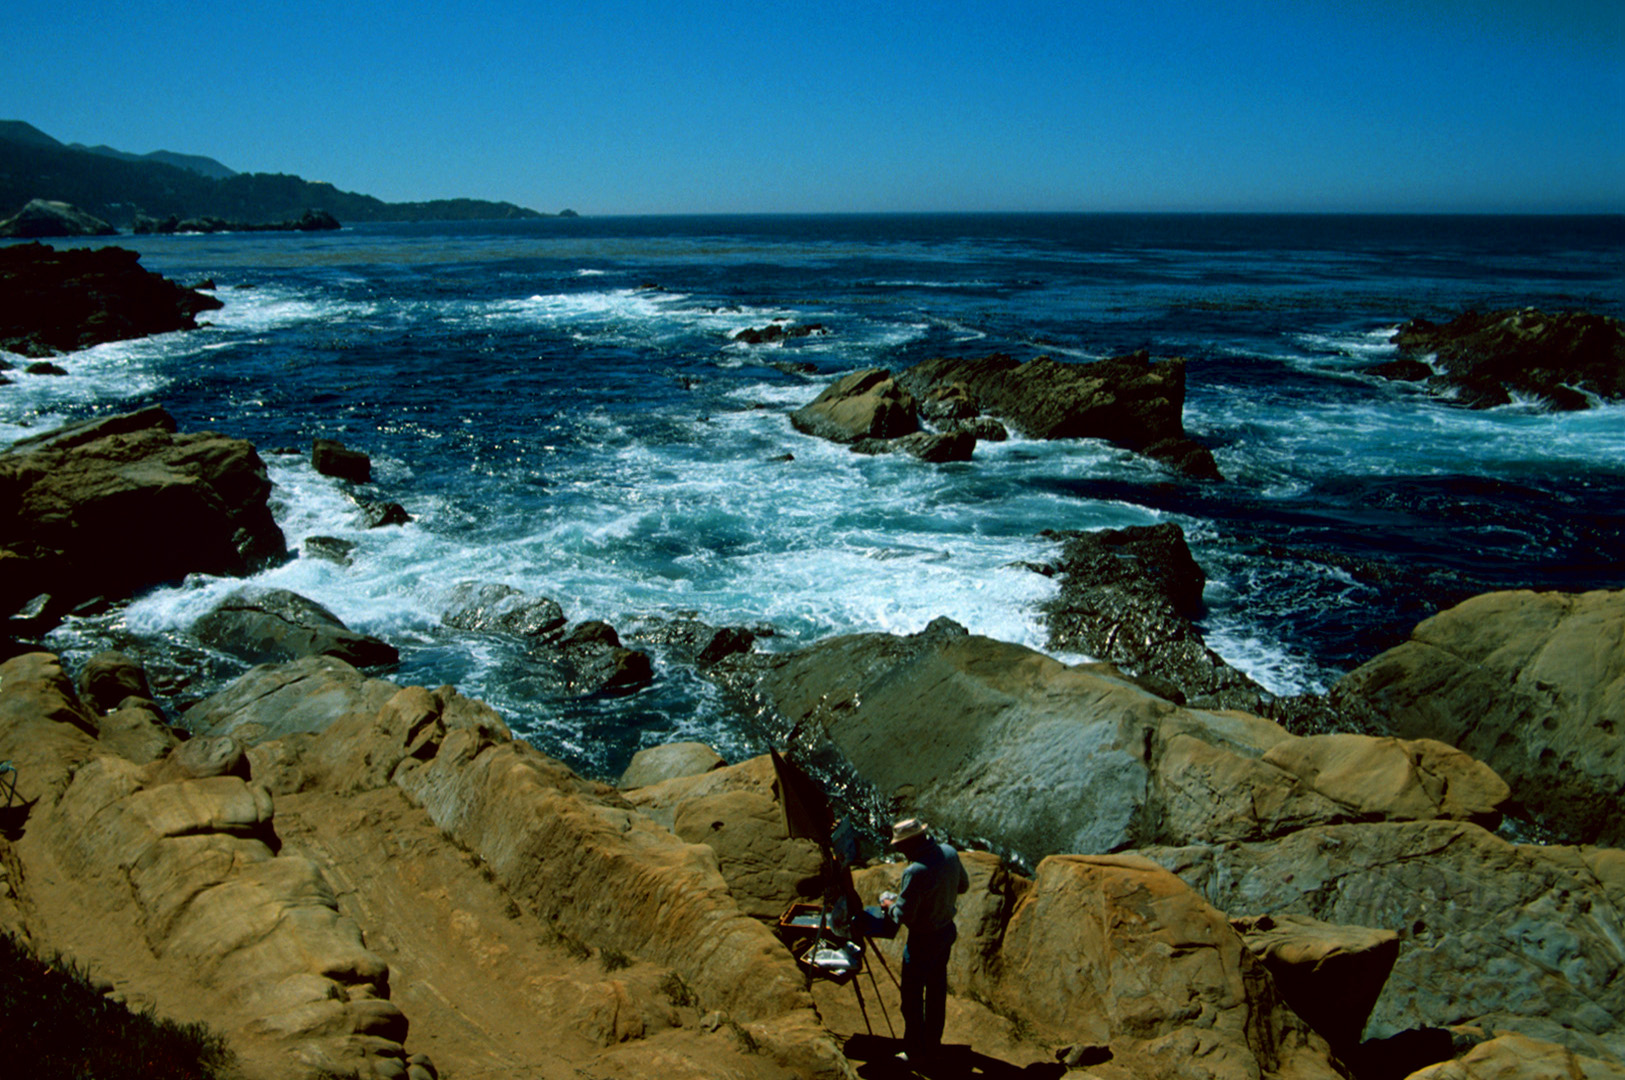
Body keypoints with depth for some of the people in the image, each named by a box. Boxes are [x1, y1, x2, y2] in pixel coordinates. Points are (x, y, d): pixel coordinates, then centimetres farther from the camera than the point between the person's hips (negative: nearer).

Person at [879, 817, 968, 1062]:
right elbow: (963, 885, 8)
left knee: (912, 996, 11)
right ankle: (933, 1041, 40)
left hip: (923, 941, -8)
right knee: (937, 987, 24)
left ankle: (915, 1051, 25)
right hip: (947, 930, 8)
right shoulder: (949, 853, -9)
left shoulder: (916, 872, -34)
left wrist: (889, 905, -7)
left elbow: (902, 916, -26)